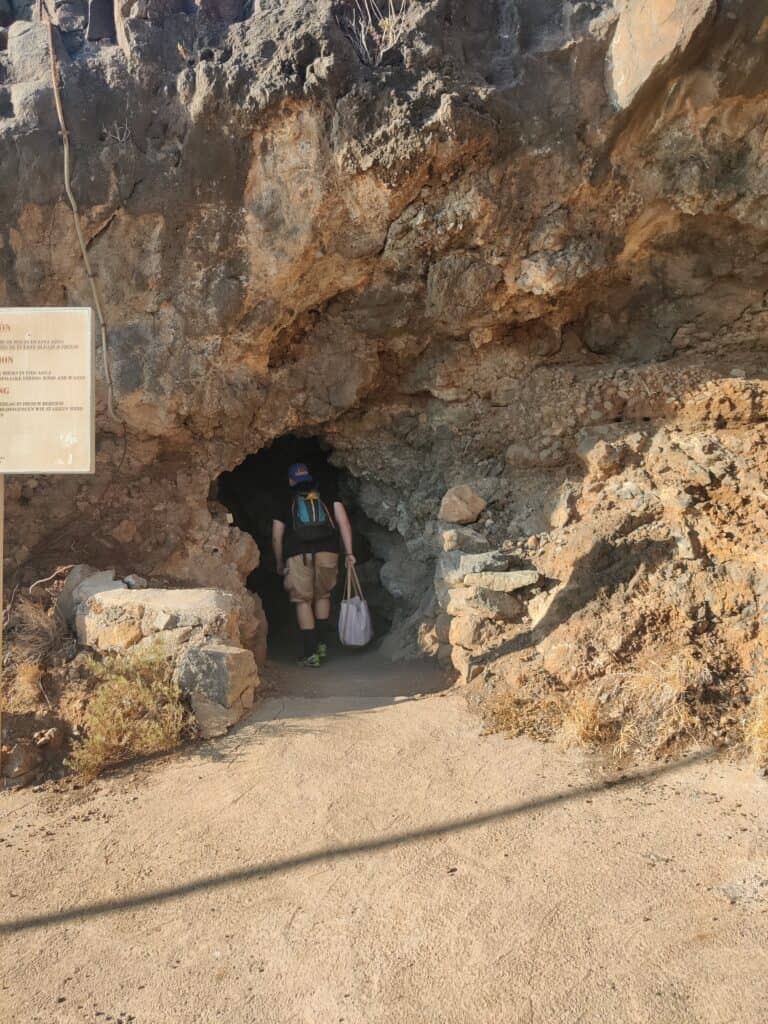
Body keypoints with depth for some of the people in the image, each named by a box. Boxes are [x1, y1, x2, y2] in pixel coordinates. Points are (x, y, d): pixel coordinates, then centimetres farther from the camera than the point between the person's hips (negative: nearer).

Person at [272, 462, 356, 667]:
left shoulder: (285, 501, 16)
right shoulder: (327, 494, 17)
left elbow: (276, 537, 15)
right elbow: (343, 521, 6)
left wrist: (280, 563, 27)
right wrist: (348, 552, 7)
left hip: (297, 555, -1)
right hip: (327, 551, 2)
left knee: (303, 601, 7)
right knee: (322, 596, 22)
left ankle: (310, 653, 3)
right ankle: (322, 644, 21)